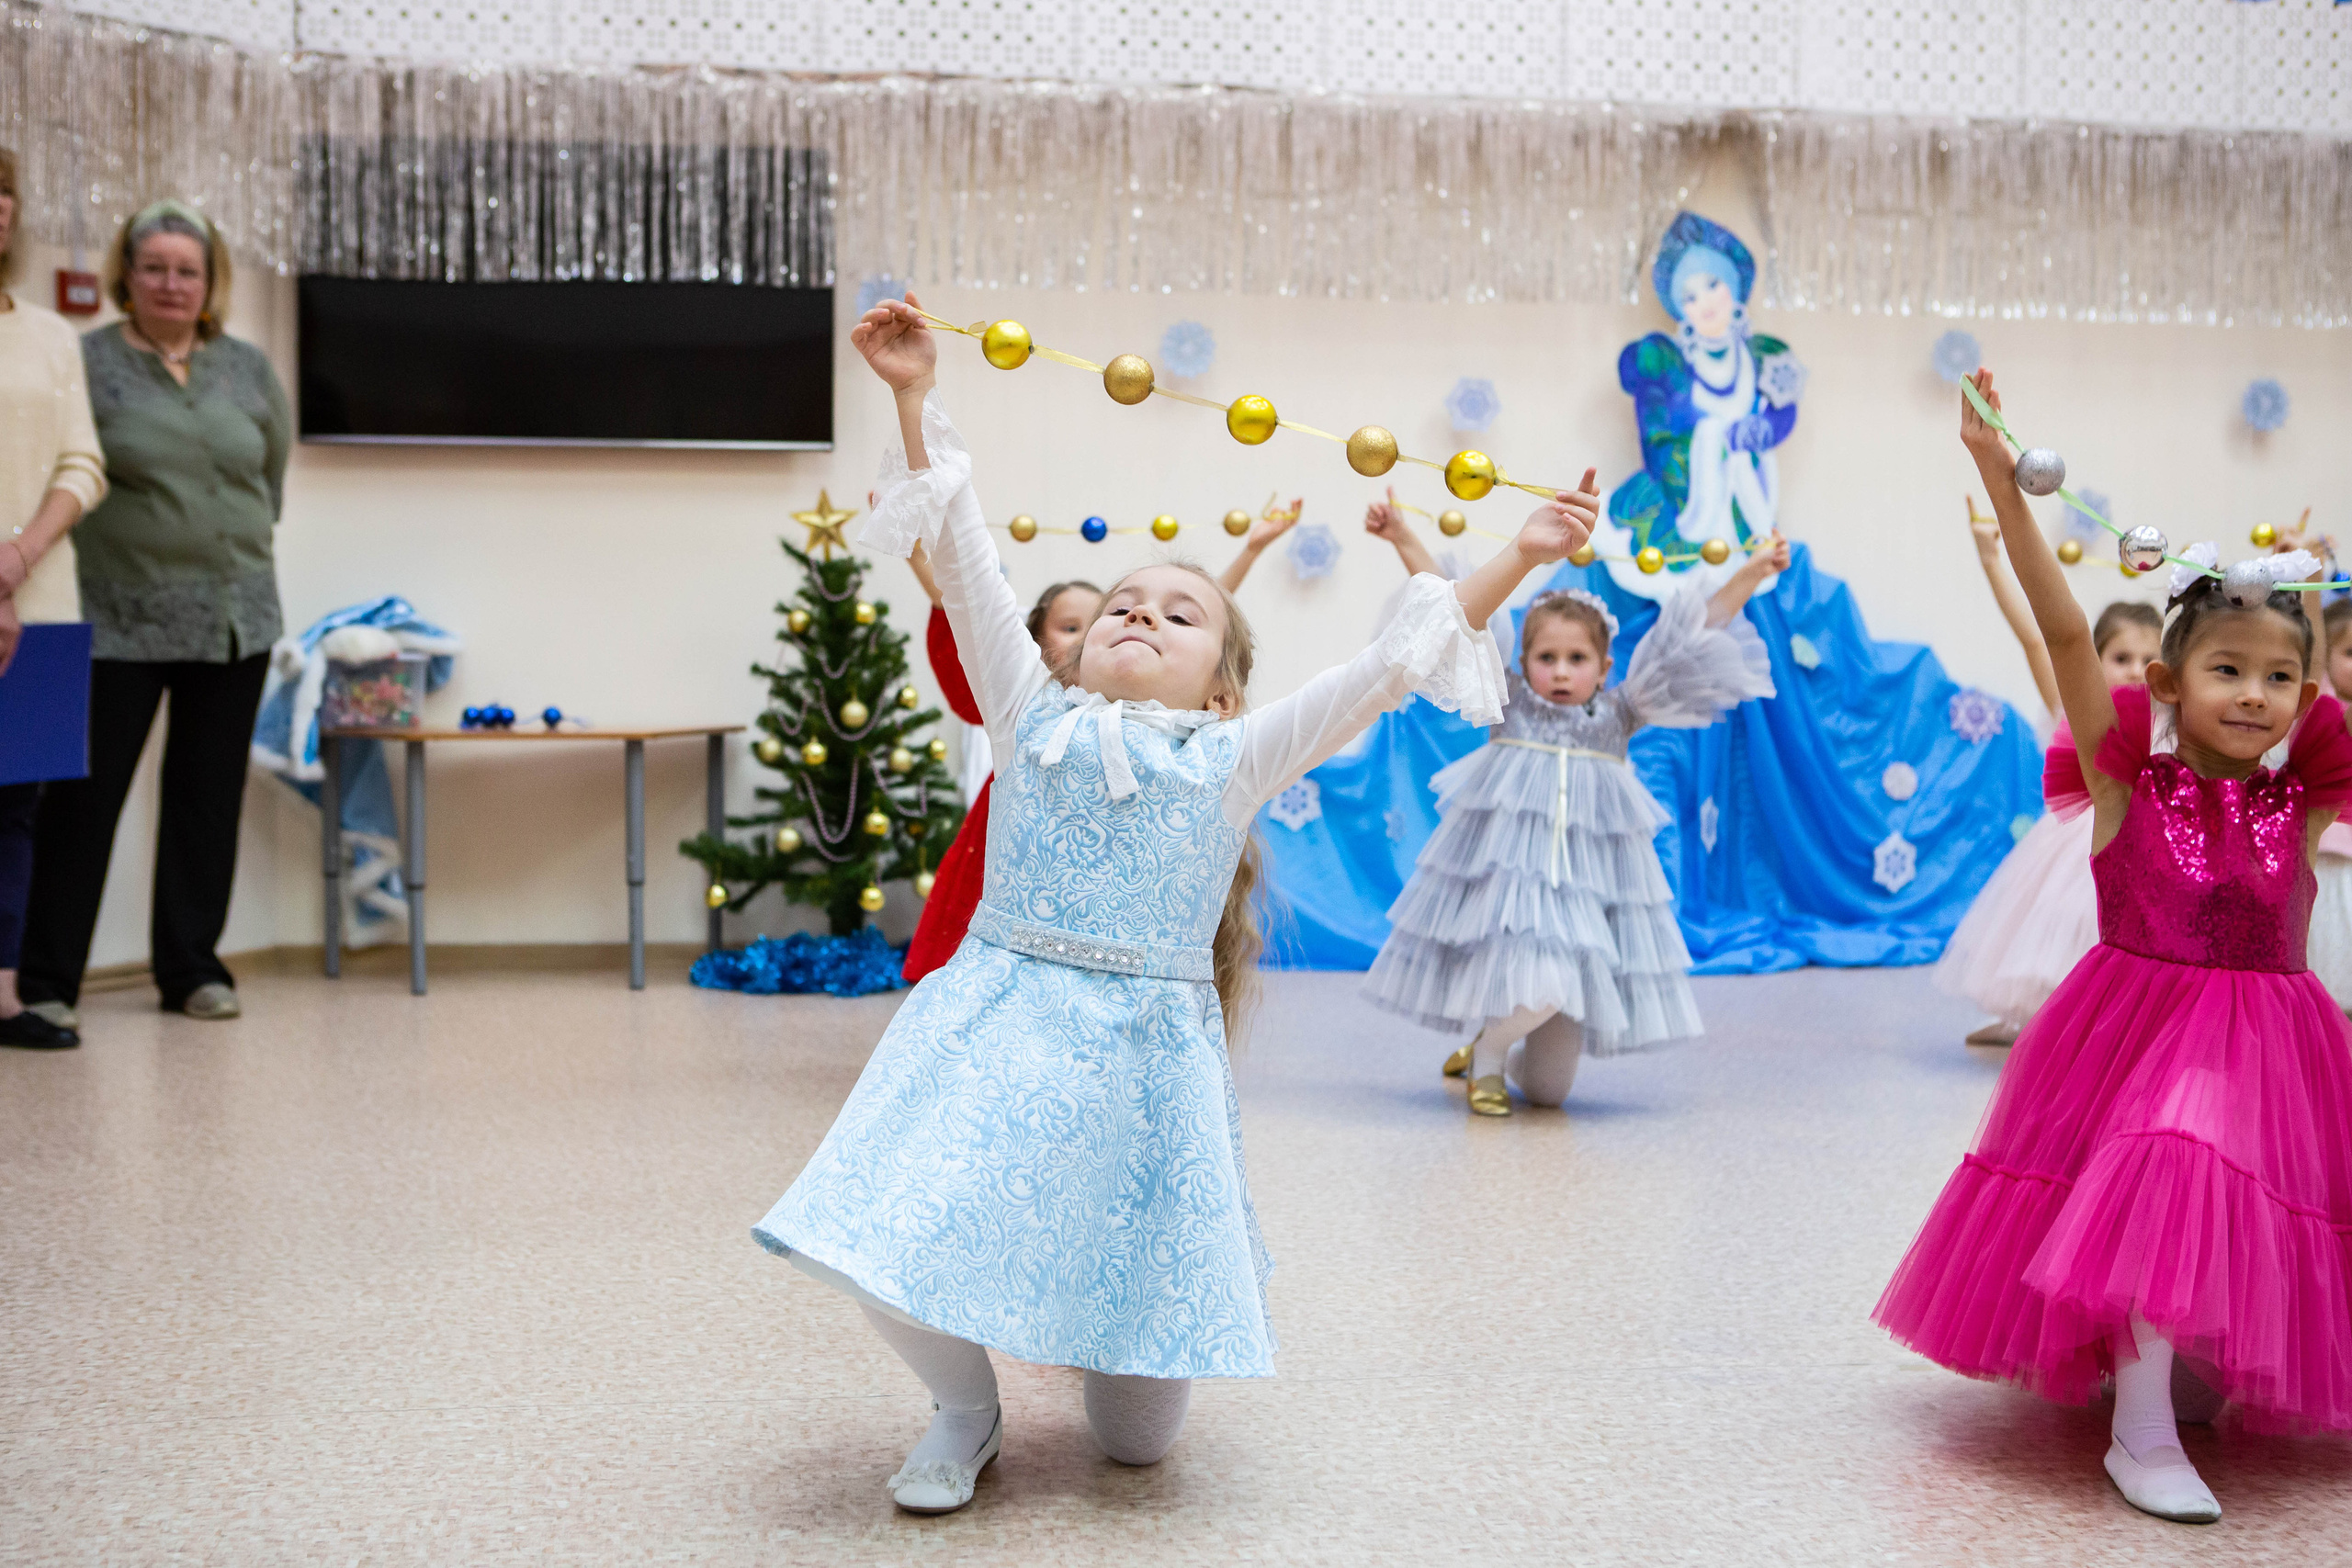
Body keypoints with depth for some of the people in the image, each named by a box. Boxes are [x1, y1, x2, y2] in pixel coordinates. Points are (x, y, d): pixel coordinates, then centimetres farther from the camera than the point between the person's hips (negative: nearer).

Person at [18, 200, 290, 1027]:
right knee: (83, 796, -1)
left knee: (208, 800, 9)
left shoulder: (250, 369, 9)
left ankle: (191, 968, 20)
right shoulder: (85, 363, -2)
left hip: (235, 621, 4)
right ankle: (45, 978, 7)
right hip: (119, 624, -4)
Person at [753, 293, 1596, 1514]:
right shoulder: (1033, 718, 9)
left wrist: (1516, 561, 0)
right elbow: (967, 568, 4)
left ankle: (1099, 1348, 41)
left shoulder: (1232, 760, 7)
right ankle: (966, 1405, 17)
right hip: (999, 1034, 1)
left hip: (1144, 1054, 0)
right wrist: (917, 406, -2)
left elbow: (1387, 670, 4)